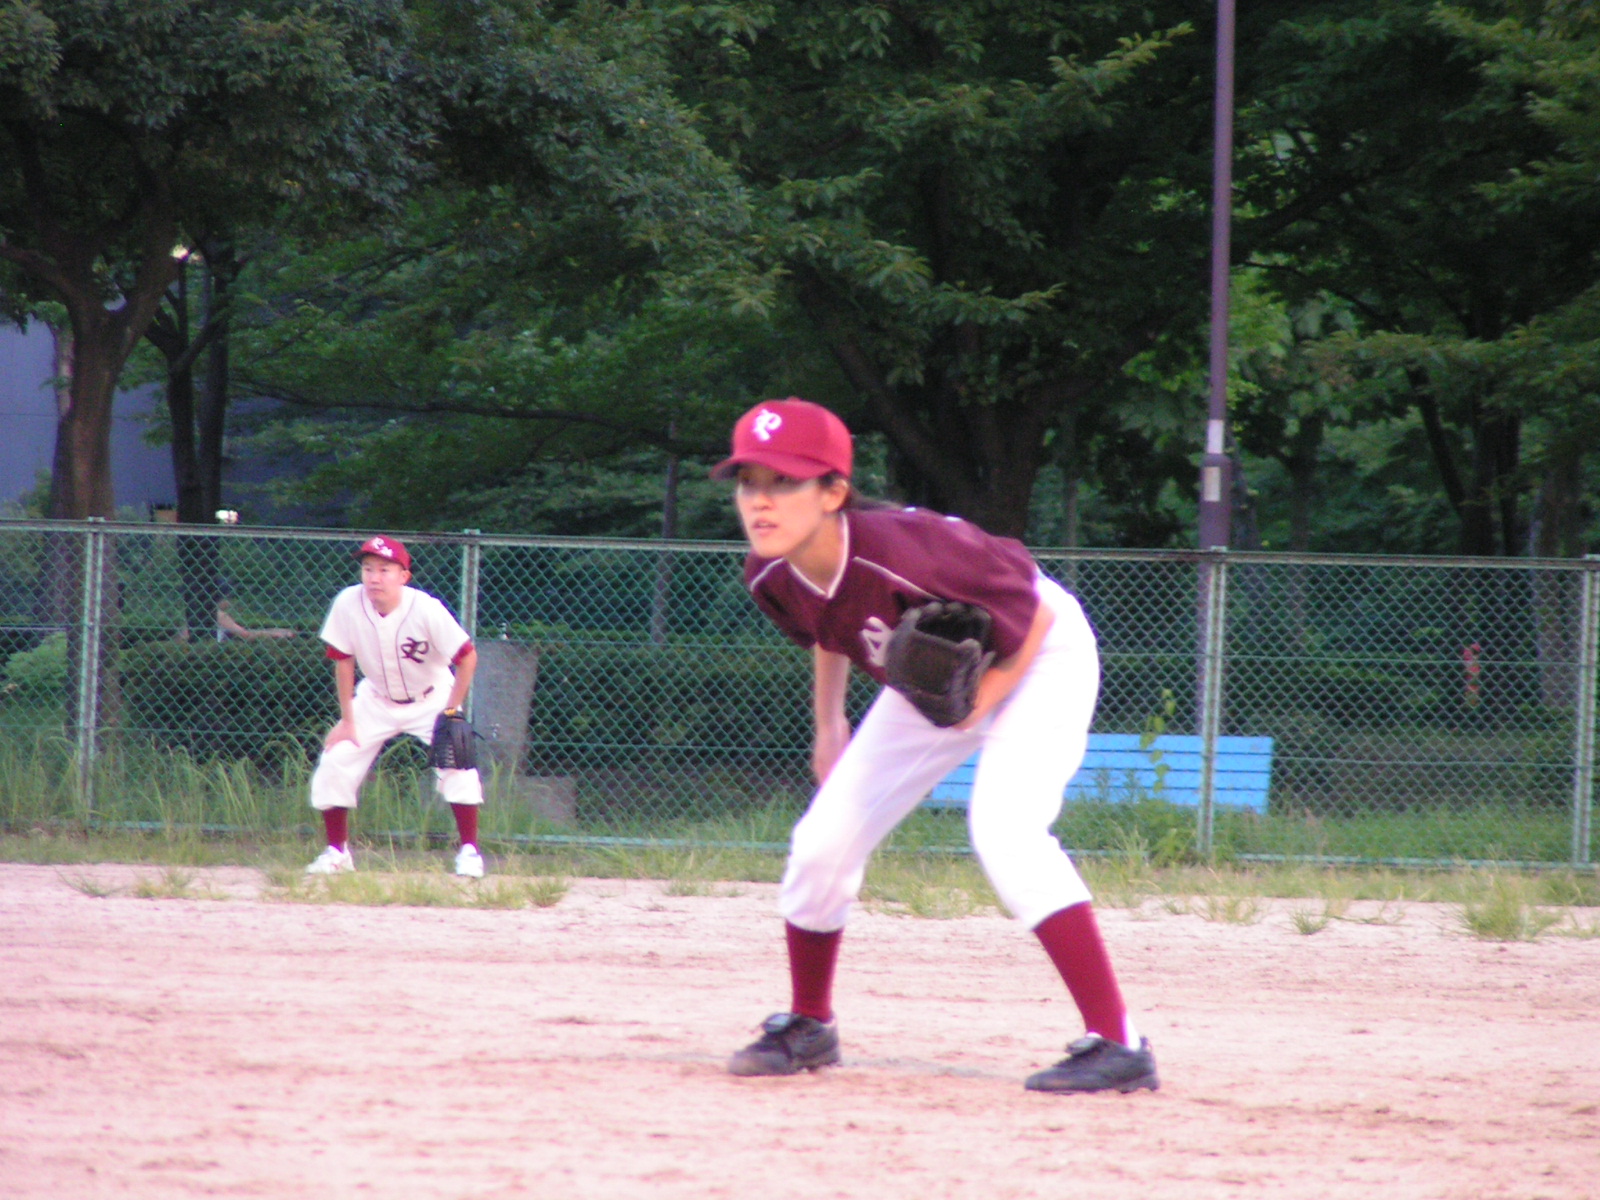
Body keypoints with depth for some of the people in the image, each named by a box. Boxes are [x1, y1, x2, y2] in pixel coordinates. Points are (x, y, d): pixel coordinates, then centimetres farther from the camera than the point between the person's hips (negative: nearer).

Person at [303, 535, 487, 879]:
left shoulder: (425, 609, -30)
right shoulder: (348, 605, -23)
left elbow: (467, 657, -20)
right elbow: (343, 660, -10)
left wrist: (451, 712, -20)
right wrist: (347, 720, -8)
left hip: (432, 699, -3)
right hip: (376, 698, 3)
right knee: (334, 763, -7)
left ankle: (469, 851, -8)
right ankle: (336, 851, 11)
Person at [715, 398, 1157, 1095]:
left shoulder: (902, 550, -40)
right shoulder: (772, 578, -18)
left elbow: (1036, 616, -27)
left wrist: (981, 699, -33)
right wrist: (829, 726, 13)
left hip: (1038, 661, -7)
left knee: (1004, 829, -29)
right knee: (823, 842, 3)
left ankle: (1117, 1045, -29)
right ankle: (807, 1028, 29)